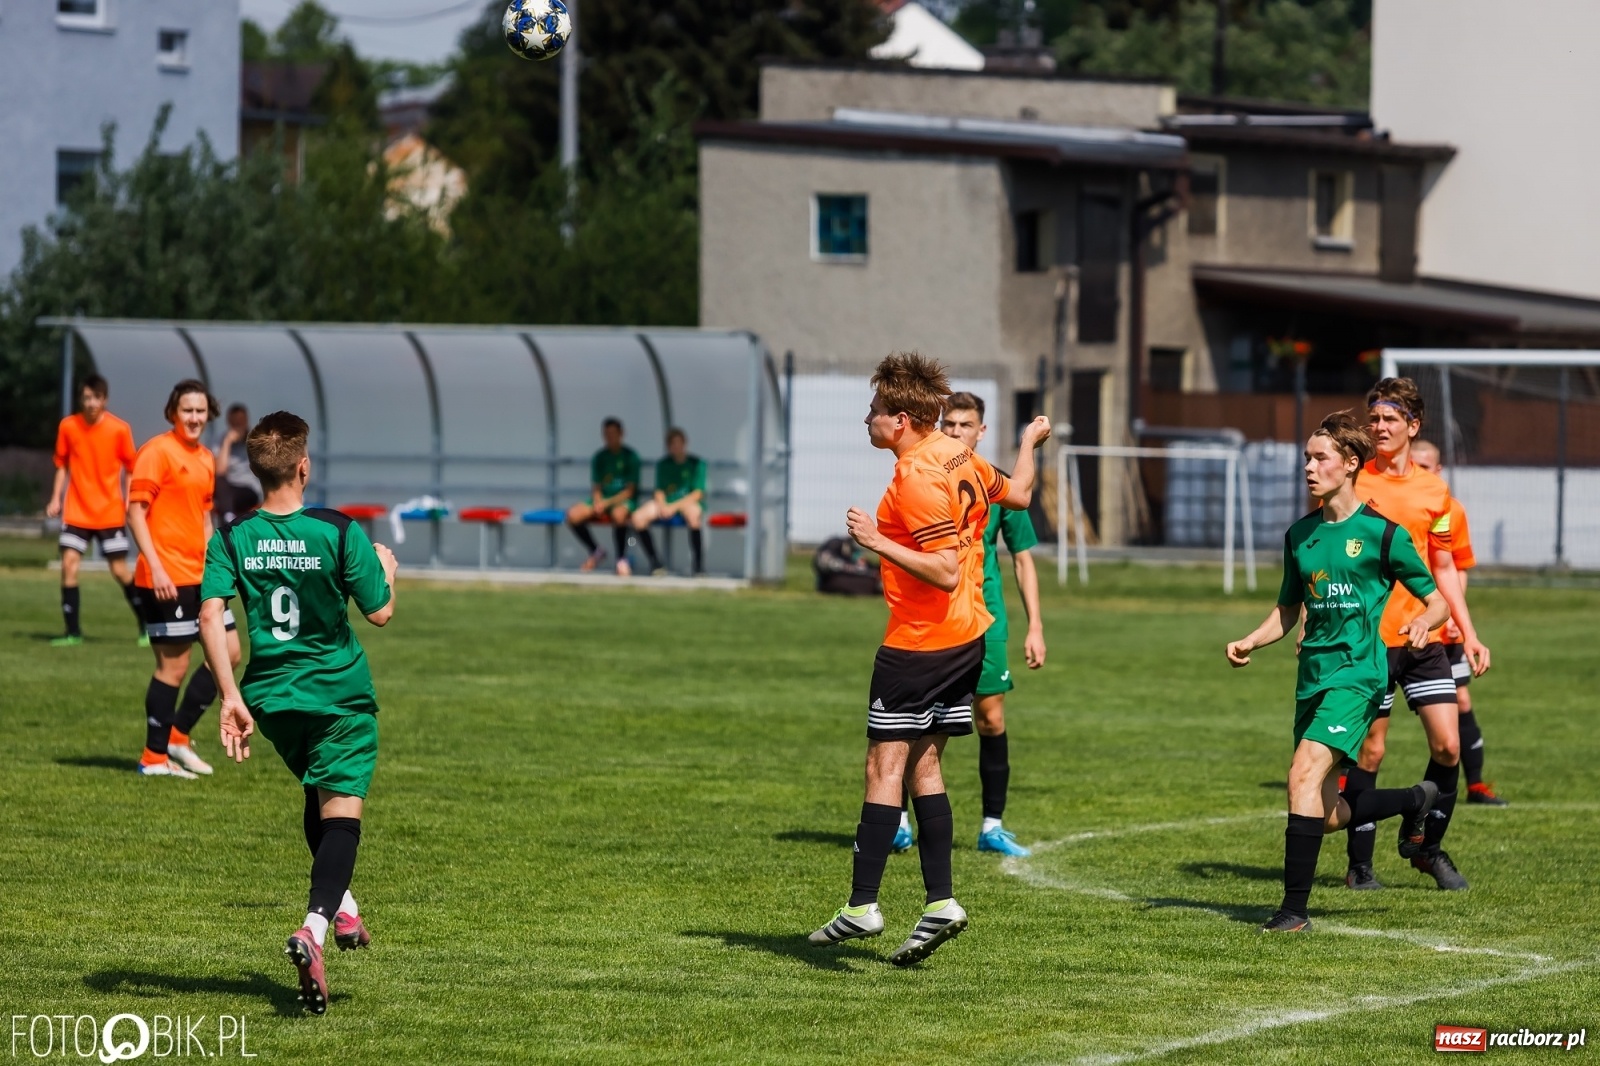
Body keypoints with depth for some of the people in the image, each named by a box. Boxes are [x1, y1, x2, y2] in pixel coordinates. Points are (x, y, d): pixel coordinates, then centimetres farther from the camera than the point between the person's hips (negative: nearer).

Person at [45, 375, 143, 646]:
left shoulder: (119, 429, -7)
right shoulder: (68, 426, -1)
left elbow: (131, 468, 1)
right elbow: (62, 465, 9)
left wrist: (130, 503, -7)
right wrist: (56, 498, 0)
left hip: (110, 512, -2)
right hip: (76, 511, 2)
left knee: (120, 570, -1)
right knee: (69, 565, -8)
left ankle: (145, 626, 17)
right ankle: (73, 632, 0)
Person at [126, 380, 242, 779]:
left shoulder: (205, 459, 14)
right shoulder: (157, 452, -10)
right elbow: (135, 511, -14)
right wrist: (155, 568, -21)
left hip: (199, 576, 8)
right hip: (167, 578, -8)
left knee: (228, 650, 6)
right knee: (174, 665, -4)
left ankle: (177, 735, 15)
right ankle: (154, 758, 6)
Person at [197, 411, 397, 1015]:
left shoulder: (232, 539, -3)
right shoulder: (338, 532, -12)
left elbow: (210, 615, -13)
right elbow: (379, 613, -5)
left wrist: (231, 697, -12)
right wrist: (387, 568, 17)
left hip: (271, 695, 4)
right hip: (340, 694, -4)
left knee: (317, 796, 29)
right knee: (341, 812, -5)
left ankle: (341, 905, 35)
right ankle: (313, 929, -26)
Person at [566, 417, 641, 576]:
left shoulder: (630, 456, -3)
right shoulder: (599, 457, 10)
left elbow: (630, 491, -8)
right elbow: (596, 487, 9)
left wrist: (607, 503, -19)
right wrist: (597, 502, -13)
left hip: (623, 501, -5)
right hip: (602, 500, 5)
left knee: (618, 514, -41)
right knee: (573, 514, -22)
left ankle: (622, 559, -24)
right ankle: (595, 552, 1)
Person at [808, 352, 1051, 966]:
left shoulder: (918, 479, -21)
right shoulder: (958, 457, 6)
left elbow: (946, 573, -24)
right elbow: (1018, 495, 25)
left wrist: (879, 542, -23)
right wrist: (1030, 443, 42)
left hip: (918, 643, -9)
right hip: (966, 638, 9)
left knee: (886, 765, -5)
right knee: (923, 764, 12)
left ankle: (863, 905, -6)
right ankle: (939, 903, 7)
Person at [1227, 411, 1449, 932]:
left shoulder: (1381, 533, -5)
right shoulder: (1300, 535, 12)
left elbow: (1437, 601, 0)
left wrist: (1422, 623, -22)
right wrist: (1249, 643, 4)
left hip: (1358, 671, -7)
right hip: (1314, 674, 7)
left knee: (1305, 772, -24)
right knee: (1327, 814, 8)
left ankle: (1295, 908, -21)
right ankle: (1416, 799, 38)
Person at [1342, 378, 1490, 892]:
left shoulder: (1434, 491, 8)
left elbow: (1444, 569, 16)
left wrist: (1468, 635, 10)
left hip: (1424, 637, 3)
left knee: (1448, 744, -4)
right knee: (1370, 750, -1)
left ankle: (1428, 847, 15)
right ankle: (1359, 863, 11)